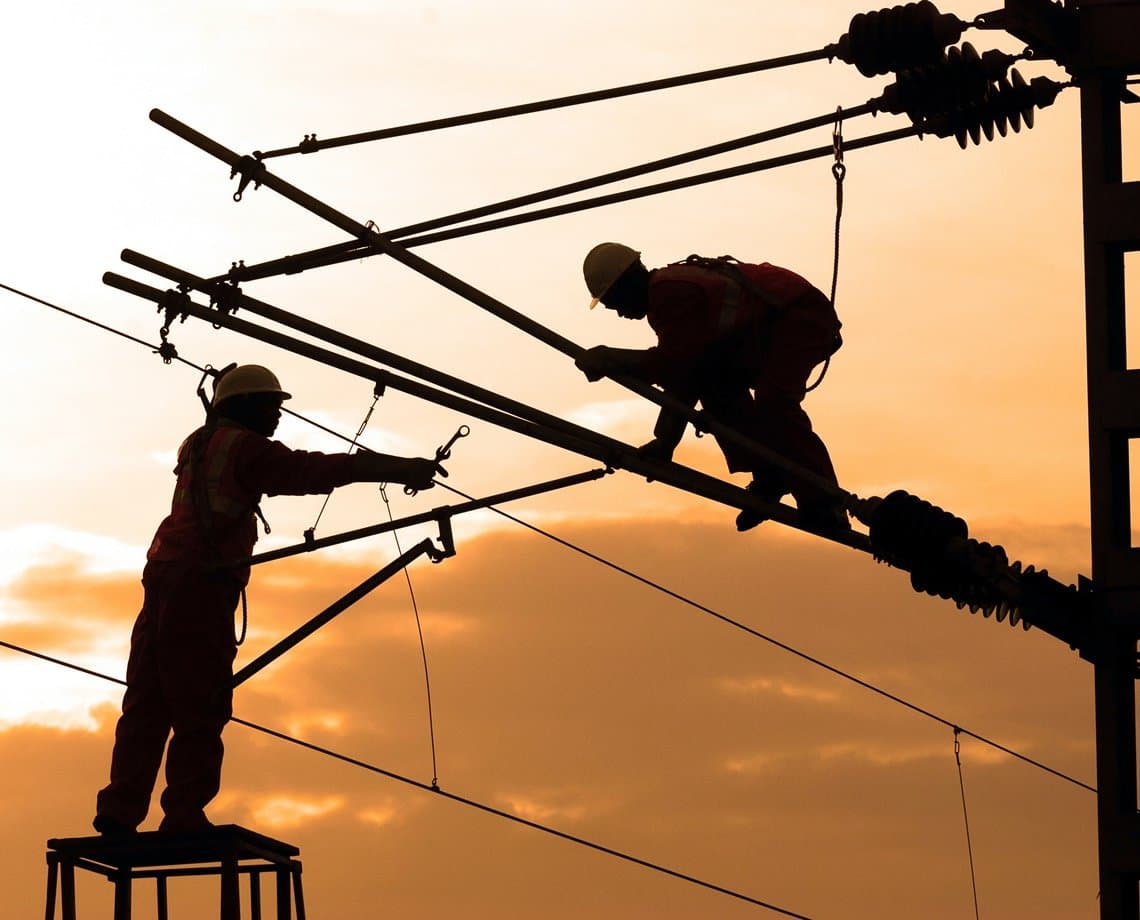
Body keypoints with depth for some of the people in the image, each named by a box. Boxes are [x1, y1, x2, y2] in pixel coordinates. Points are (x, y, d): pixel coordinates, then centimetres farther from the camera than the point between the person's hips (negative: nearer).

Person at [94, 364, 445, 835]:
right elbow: (313, 470, -13)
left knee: (148, 705, 9)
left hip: (164, 582, 9)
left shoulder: (198, 446, 21)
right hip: (201, 586, -9)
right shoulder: (245, 447, -5)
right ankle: (184, 821, -9)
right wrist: (403, 470, -13)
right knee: (200, 710, -7)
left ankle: (120, 812, 6)